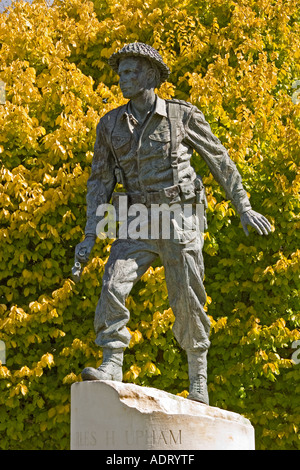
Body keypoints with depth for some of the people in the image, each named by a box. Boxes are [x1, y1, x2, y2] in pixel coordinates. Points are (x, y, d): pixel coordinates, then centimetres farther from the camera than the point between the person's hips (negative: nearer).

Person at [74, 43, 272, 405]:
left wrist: (244, 208, 1)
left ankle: (198, 380, 13)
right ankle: (111, 366, -12)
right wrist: (90, 236, -1)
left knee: (187, 301, -2)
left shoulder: (183, 115, -3)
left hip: (180, 218, -3)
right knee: (113, 286, -17)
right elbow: (100, 181, 7)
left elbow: (219, 160, 4)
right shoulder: (110, 125, 5)